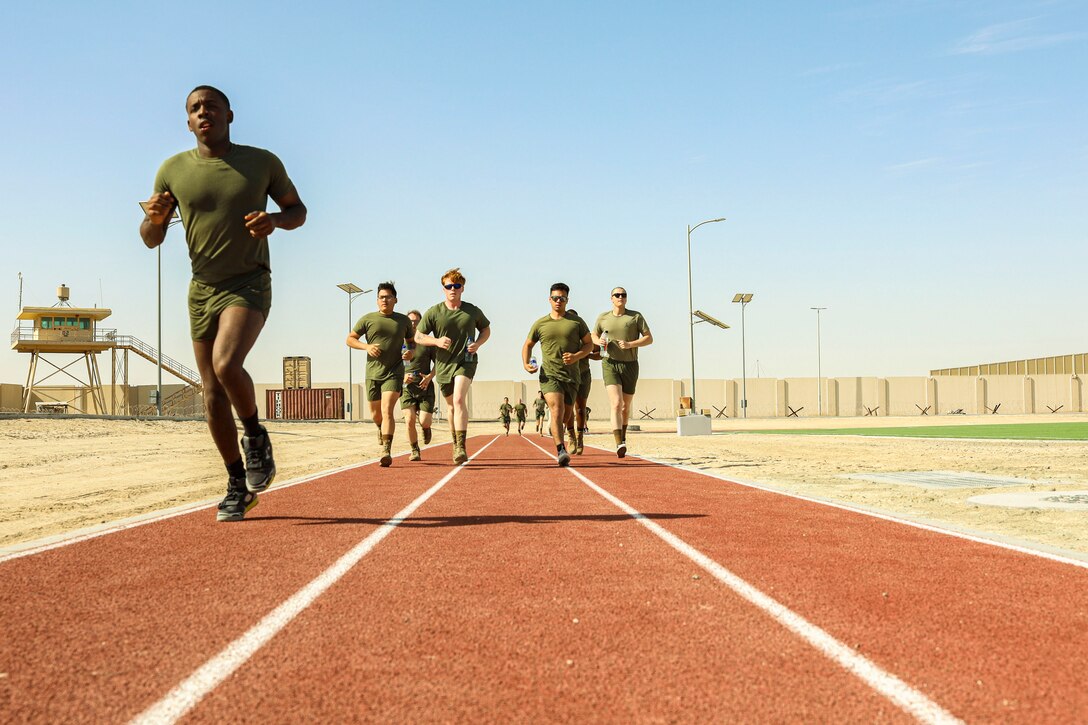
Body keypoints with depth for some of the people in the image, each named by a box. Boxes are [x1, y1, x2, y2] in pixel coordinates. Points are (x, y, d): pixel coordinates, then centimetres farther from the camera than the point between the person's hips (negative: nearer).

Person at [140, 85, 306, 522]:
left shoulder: (262, 162, -2)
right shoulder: (173, 170, 3)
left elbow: (298, 210, 10)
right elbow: (151, 240, 8)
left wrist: (275, 219, -13)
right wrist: (153, 218, -16)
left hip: (250, 284, -3)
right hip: (202, 289, 4)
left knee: (226, 365, -28)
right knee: (212, 393, 4)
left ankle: (256, 436, 1)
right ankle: (238, 485, 17)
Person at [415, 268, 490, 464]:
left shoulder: (473, 311, 1)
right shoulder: (433, 312, -1)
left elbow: (486, 329, 18)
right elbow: (418, 337, 3)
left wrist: (477, 344, -3)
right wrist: (436, 341, -17)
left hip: (466, 362, -2)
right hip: (443, 365, 3)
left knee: (459, 399, -23)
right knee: (451, 405, 14)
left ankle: (461, 448, -29)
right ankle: (456, 444, 35)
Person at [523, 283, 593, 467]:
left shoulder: (577, 322, 8)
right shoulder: (540, 324, 10)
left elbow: (589, 343, 12)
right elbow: (528, 345, 20)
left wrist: (576, 356, -7)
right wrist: (526, 363, 2)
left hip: (571, 376, 2)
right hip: (549, 374, -2)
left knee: (564, 416, 8)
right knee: (556, 409, -22)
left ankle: (556, 435, 38)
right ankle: (561, 451, -31)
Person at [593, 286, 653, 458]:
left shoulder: (636, 316, 1)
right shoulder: (603, 317, 6)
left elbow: (649, 339, -2)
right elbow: (594, 336, 22)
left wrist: (630, 344, -17)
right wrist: (598, 342, -3)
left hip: (630, 365, 1)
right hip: (610, 365, -1)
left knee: (625, 405, 15)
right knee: (616, 404, -19)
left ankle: (623, 435, 42)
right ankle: (619, 444, -29)